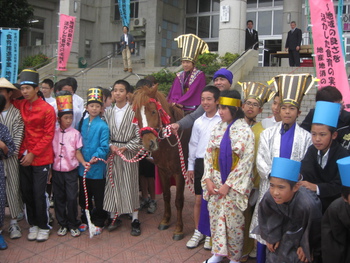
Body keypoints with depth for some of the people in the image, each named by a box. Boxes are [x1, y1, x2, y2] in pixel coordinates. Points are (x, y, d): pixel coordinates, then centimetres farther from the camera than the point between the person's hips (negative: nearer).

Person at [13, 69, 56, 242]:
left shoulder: (47, 109, -10)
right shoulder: (20, 105, 4)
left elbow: (49, 135, -10)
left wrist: (33, 153, -13)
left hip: (41, 158, -5)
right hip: (24, 156, 5)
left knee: (39, 194, 0)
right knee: (26, 192, 11)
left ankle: (43, 226, 17)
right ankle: (33, 224, 26)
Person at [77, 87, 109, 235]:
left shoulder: (103, 126, -11)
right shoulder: (82, 123, 5)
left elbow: (104, 147, -14)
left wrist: (93, 159, -22)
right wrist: (81, 160, 1)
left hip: (97, 168, -5)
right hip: (82, 166, 5)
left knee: (98, 198, 8)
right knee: (84, 196, 17)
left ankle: (98, 223, 23)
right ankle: (85, 220, 34)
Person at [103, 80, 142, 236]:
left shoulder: (134, 111, -8)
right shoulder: (108, 112, 7)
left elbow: (139, 135, -10)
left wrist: (126, 147, -16)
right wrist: (110, 146, -10)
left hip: (129, 151, -4)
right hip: (112, 151, 4)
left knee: (131, 184, 2)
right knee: (112, 183, 8)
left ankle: (135, 220, 14)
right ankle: (113, 217, 24)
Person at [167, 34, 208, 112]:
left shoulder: (200, 75, -2)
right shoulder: (179, 75, 15)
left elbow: (193, 91, -10)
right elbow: (175, 91, 7)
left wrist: (179, 102, -13)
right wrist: (174, 101, -13)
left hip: (192, 107, -4)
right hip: (180, 106, 4)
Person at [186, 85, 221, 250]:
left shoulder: (223, 120, -6)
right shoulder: (198, 122, 7)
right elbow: (193, 144, 11)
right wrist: (191, 165, 11)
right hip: (200, 162, 4)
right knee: (198, 199, 11)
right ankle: (198, 232, 26)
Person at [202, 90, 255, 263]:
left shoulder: (244, 131, -11)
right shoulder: (217, 128, 4)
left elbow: (245, 162, -14)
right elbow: (209, 154, 6)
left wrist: (228, 185, -15)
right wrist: (208, 179, -4)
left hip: (233, 184, -5)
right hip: (215, 182, 5)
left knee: (233, 221, 5)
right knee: (215, 217, 11)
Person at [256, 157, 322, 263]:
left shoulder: (309, 204, -41)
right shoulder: (269, 197, -32)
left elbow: (315, 229, -17)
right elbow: (265, 217, -6)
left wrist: (306, 247, -3)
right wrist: (271, 237, 2)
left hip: (303, 236, -3)